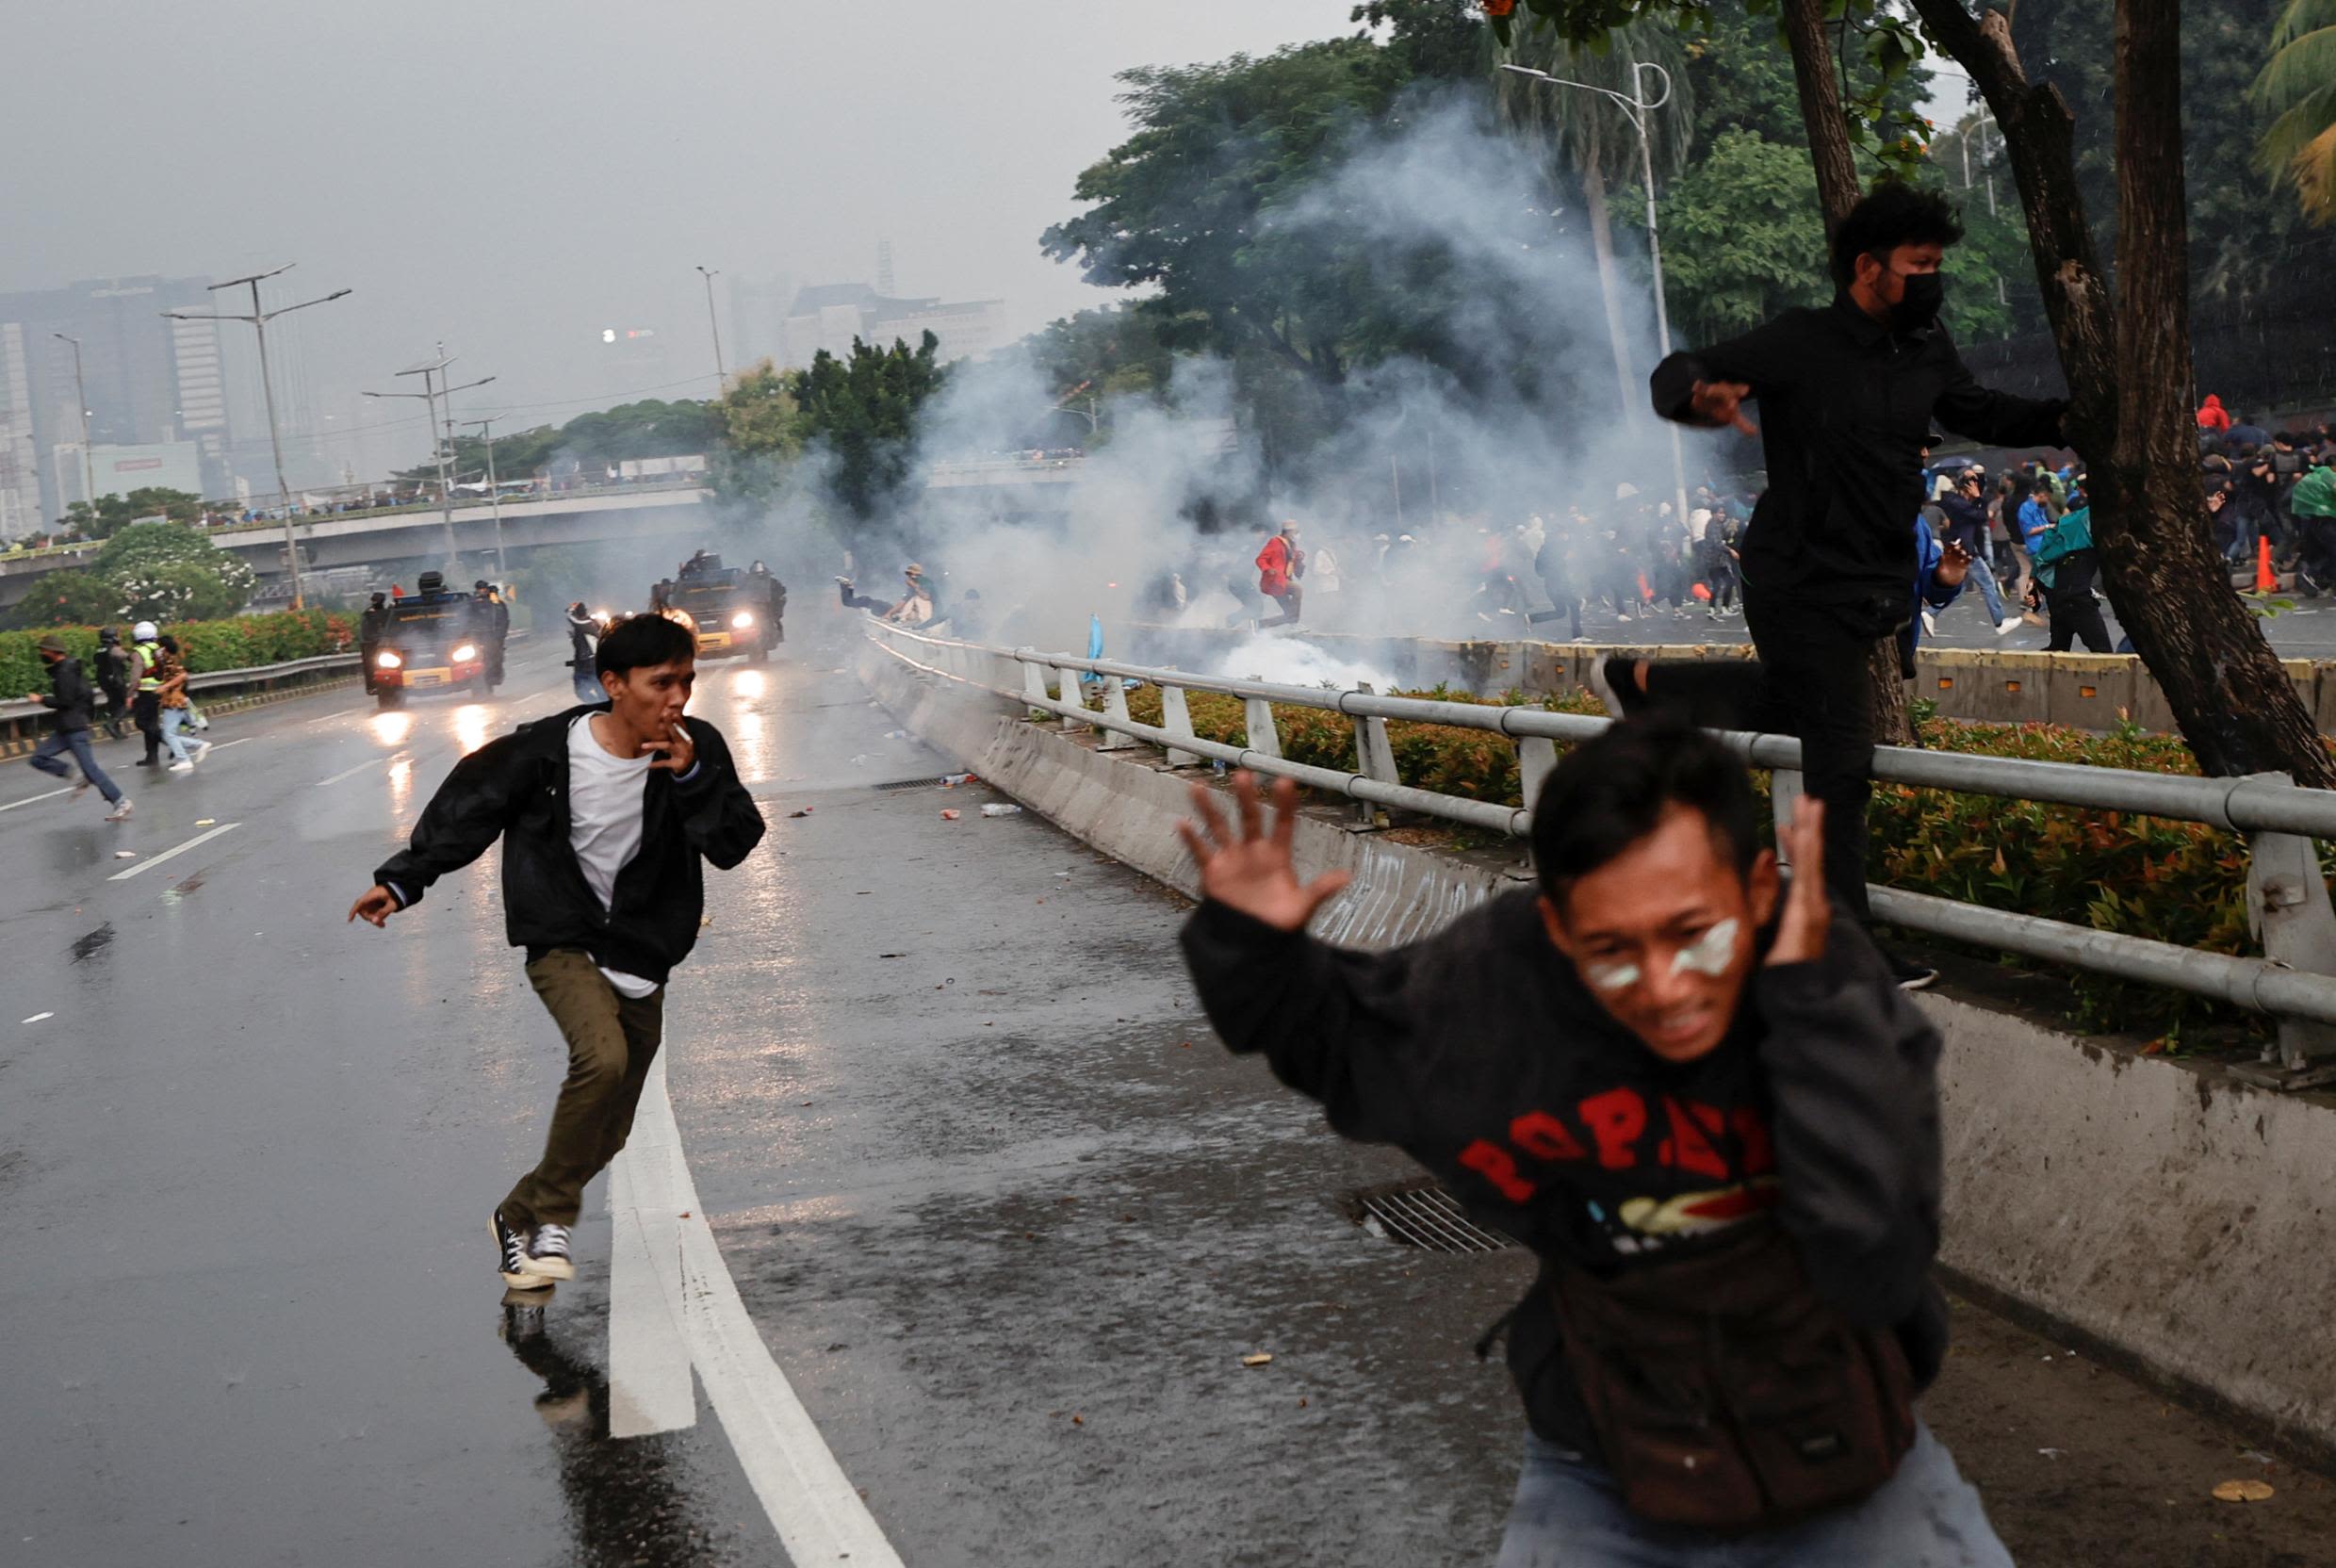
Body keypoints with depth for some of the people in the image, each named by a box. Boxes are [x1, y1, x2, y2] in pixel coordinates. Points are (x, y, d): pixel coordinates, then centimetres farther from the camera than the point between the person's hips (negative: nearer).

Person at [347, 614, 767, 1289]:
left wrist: (693, 778, -26)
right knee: (602, 1055, -32)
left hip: (642, 959, 4)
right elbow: (466, 808, 0)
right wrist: (401, 881, 1)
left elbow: (736, 843, -12)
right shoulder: (548, 749, -14)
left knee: (605, 1137, 8)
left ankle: (517, 1217, 32)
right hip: (565, 944, -4)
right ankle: (552, 1216, -16)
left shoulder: (697, 749, -8)